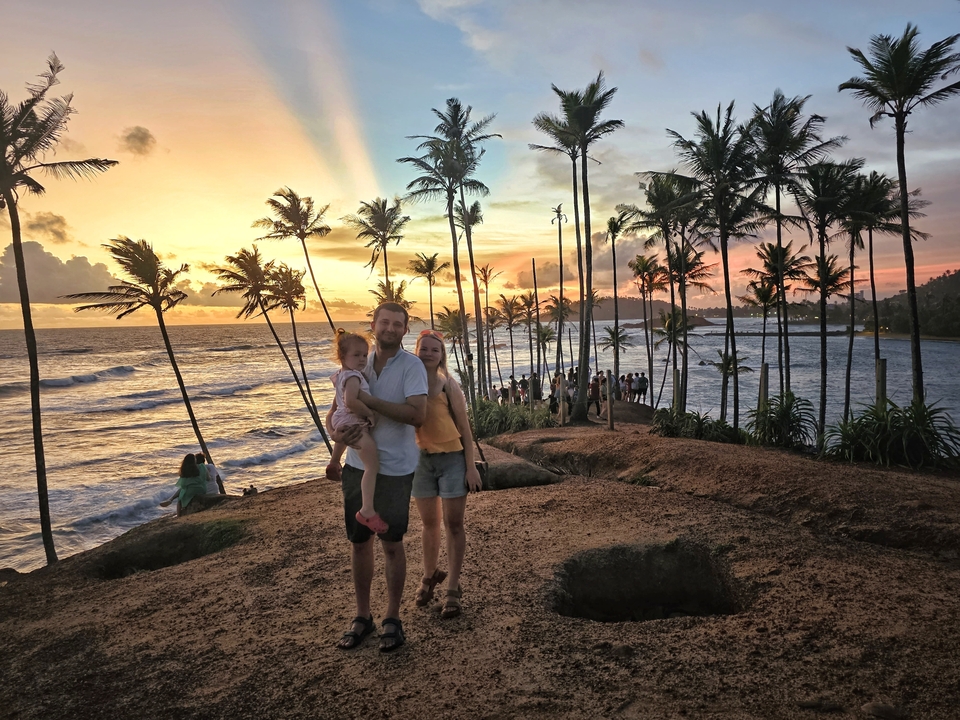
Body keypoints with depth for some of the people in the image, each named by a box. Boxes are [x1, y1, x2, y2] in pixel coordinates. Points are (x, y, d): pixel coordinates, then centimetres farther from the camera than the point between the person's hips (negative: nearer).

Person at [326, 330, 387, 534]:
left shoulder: (340, 375, 10)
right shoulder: (353, 377, -21)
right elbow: (350, 401, -36)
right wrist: (369, 413, -26)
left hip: (342, 420, 11)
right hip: (355, 423, -11)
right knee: (372, 465, -19)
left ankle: (334, 464, 75)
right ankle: (367, 511, -26)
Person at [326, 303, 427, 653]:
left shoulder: (411, 366, -9)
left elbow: (417, 415, -22)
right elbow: (333, 413, 10)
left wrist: (368, 399, -21)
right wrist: (336, 432, -14)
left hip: (395, 468, -4)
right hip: (357, 465, 5)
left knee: (391, 544, 6)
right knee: (359, 542, 12)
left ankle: (393, 619, 24)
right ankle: (362, 617, 29)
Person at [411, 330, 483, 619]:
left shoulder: (448, 384, -9)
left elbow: (464, 427, -6)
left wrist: (471, 466, -9)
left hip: (452, 457, -3)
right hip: (421, 458, 3)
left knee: (453, 524, 3)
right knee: (429, 523, 17)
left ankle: (453, 588, 14)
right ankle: (430, 575, 38)